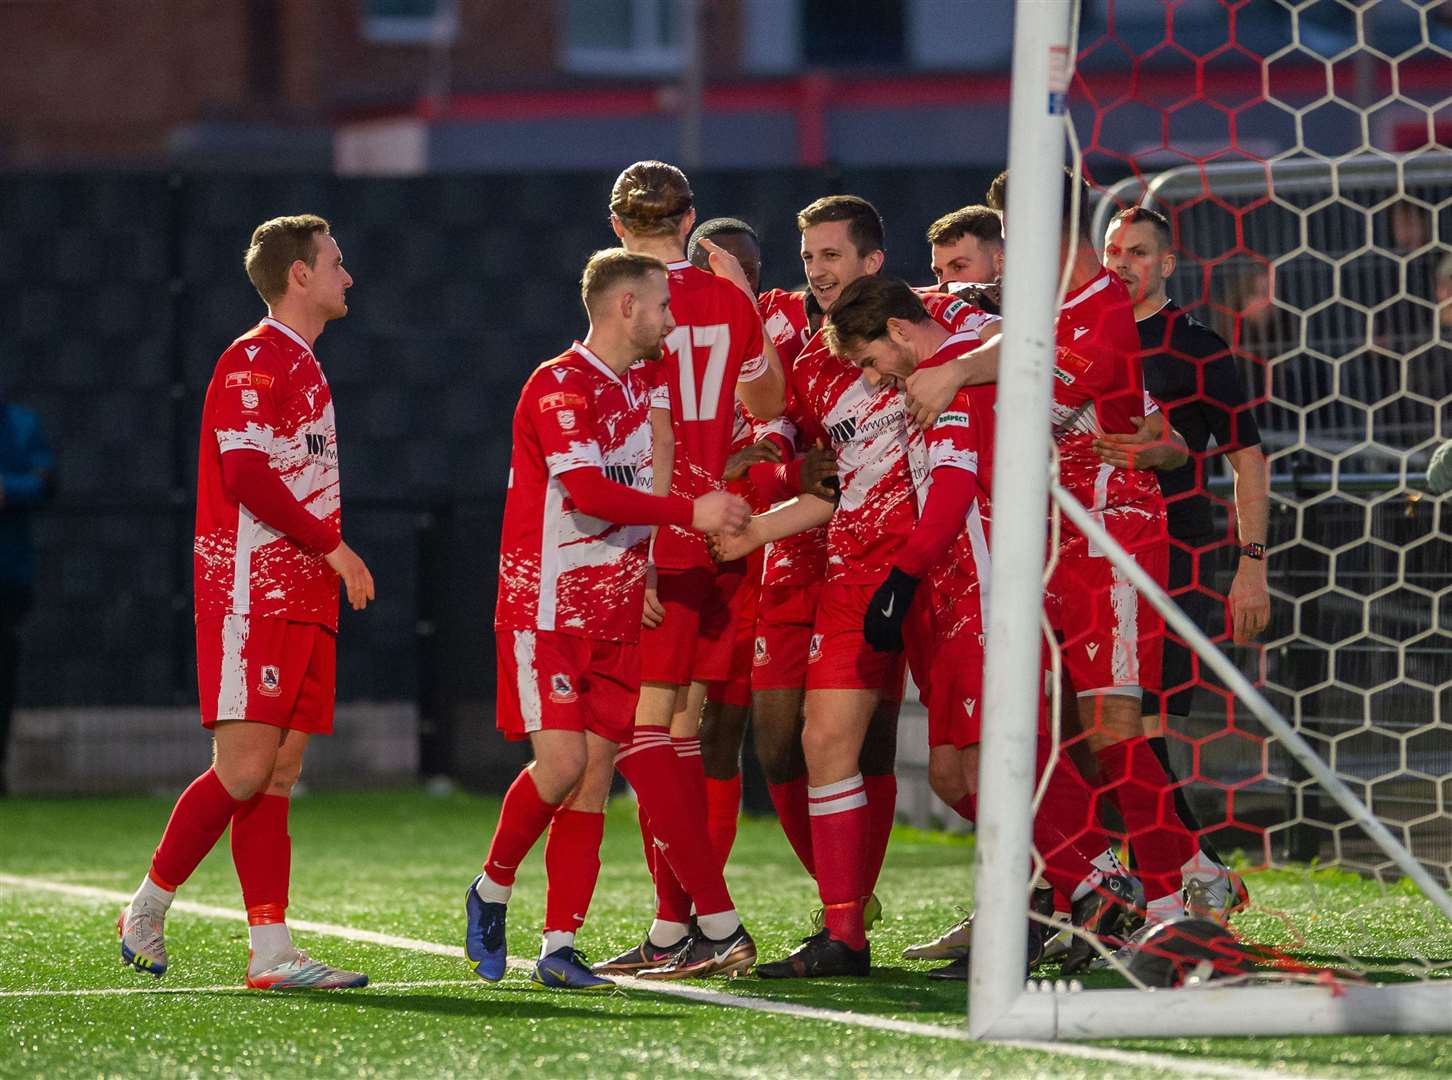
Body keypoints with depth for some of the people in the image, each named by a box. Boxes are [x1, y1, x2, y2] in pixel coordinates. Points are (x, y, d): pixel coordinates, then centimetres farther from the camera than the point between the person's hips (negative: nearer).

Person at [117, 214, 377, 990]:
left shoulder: (302, 366, 20)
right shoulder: (253, 360, -9)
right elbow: (247, 476, -19)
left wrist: (331, 560, 11)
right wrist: (331, 546, -14)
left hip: (302, 599, 9)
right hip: (251, 597, -9)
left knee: (279, 775, 3)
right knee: (244, 769, -11)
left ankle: (272, 953, 0)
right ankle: (147, 909, 4)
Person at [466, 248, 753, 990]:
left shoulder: (638, 388, 16)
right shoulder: (559, 387, -12)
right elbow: (589, 494, -22)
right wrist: (690, 512, -20)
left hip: (613, 619, 7)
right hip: (546, 613, -7)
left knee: (594, 779, 0)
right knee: (560, 764, -16)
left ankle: (559, 948, 1)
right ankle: (492, 892, 8)